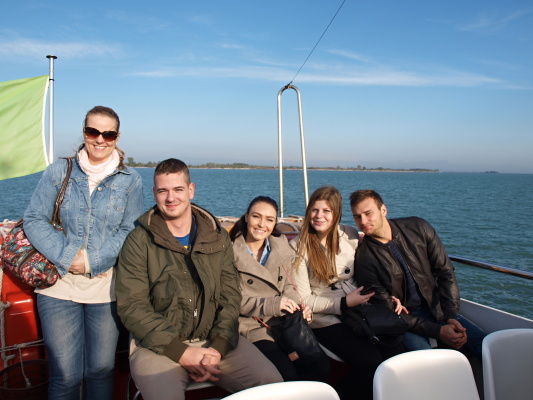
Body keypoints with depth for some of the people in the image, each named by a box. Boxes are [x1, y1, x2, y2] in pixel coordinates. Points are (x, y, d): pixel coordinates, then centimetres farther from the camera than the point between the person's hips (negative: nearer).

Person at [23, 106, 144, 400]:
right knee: (65, 374, 1)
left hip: (106, 286, 0)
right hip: (59, 283, 0)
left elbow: (131, 231, -1)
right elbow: (33, 220, 0)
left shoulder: (130, 180, 4)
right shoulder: (59, 171, 5)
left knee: (101, 369, 8)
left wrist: (91, 260, -13)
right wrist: (67, 257, -13)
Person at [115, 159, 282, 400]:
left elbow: (230, 297, 4)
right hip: (159, 345, -2)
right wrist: (181, 352, -15)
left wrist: (218, 348, -12)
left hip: (215, 341, 3)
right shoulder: (139, 242, -1)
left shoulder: (218, 237, 8)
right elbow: (131, 307, -7)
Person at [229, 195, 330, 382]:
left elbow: (287, 287, 13)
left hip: (284, 323, 5)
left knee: (321, 366, -14)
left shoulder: (282, 248, 10)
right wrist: (271, 305, -20)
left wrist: (299, 308, -9)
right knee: (287, 374, -26)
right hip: (251, 326, -5)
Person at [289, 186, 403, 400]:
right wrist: (344, 302, -12)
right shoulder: (298, 247, -5)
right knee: (371, 361, -24)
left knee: (398, 353, -19)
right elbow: (304, 300, -5)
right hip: (325, 319, -4)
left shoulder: (351, 235, 6)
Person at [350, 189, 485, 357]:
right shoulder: (364, 258, -14)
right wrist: (437, 331, -19)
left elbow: (445, 271, 1)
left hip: (437, 308, 4)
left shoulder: (418, 228, -4)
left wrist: (451, 316, -9)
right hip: (404, 318, -3)